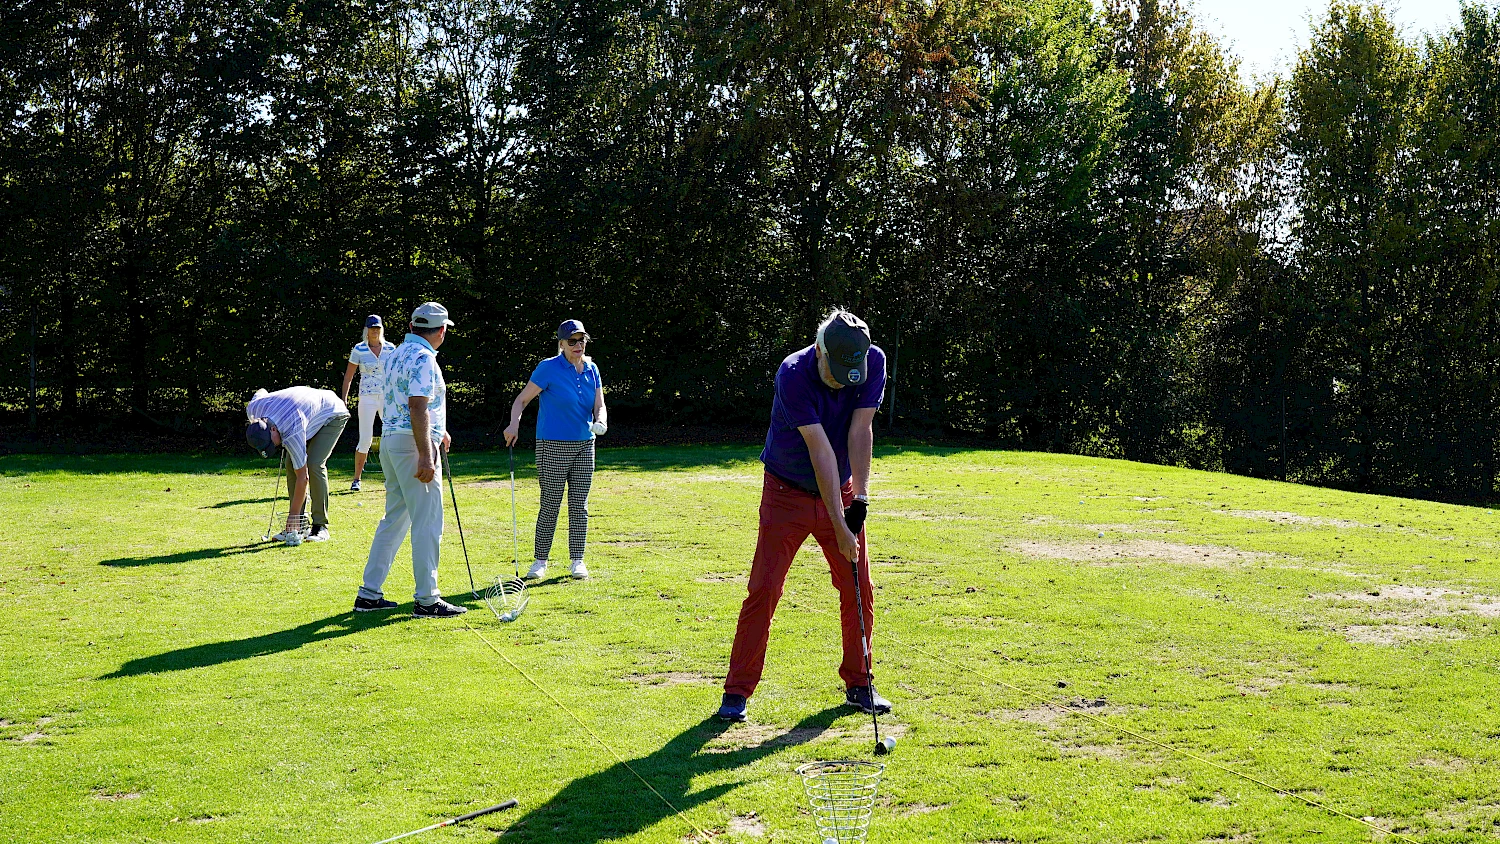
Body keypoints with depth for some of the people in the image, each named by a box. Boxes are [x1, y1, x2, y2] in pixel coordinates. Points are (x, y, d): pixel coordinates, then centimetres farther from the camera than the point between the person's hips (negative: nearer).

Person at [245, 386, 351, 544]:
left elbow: (303, 477, -31)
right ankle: (300, 525, 1)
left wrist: (293, 515, -25)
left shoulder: (291, 433, -40)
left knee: (314, 465, -23)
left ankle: (320, 526, -14)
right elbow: (261, 392, 4)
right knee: (291, 465, -5)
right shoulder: (254, 409, -24)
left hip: (333, 415, -8)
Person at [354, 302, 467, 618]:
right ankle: (427, 600, -2)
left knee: (394, 518, 15)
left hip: (390, 439, 10)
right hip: (413, 444, -10)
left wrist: (437, 431, 36)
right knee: (427, 523, -5)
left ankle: (369, 594, 17)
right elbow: (417, 407, -23)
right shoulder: (423, 358, -14)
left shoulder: (397, 353, 16)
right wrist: (425, 457, -26)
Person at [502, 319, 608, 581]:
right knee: (550, 505, -2)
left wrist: (600, 421, -15)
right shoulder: (549, 368, -8)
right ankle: (540, 561, 9)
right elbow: (521, 400, -6)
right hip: (553, 447, -4)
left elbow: (600, 405, 7)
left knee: (579, 505, 6)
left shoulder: (592, 370, 7)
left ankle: (577, 561, 14)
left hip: (584, 446, 5)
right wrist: (514, 424, -23)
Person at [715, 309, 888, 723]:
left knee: (859, 590, 4)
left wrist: (861, 496, -23)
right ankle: (737, 692, 0)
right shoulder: (793, 374, -27)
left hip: (842, 491, 4)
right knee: (763, 590, -8)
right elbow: (820, 450, -30)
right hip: (787, 493, -4)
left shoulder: (873, 361, -14)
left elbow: (860, 432, -15)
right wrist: (839, 526, -30)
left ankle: (858, 684, 19)